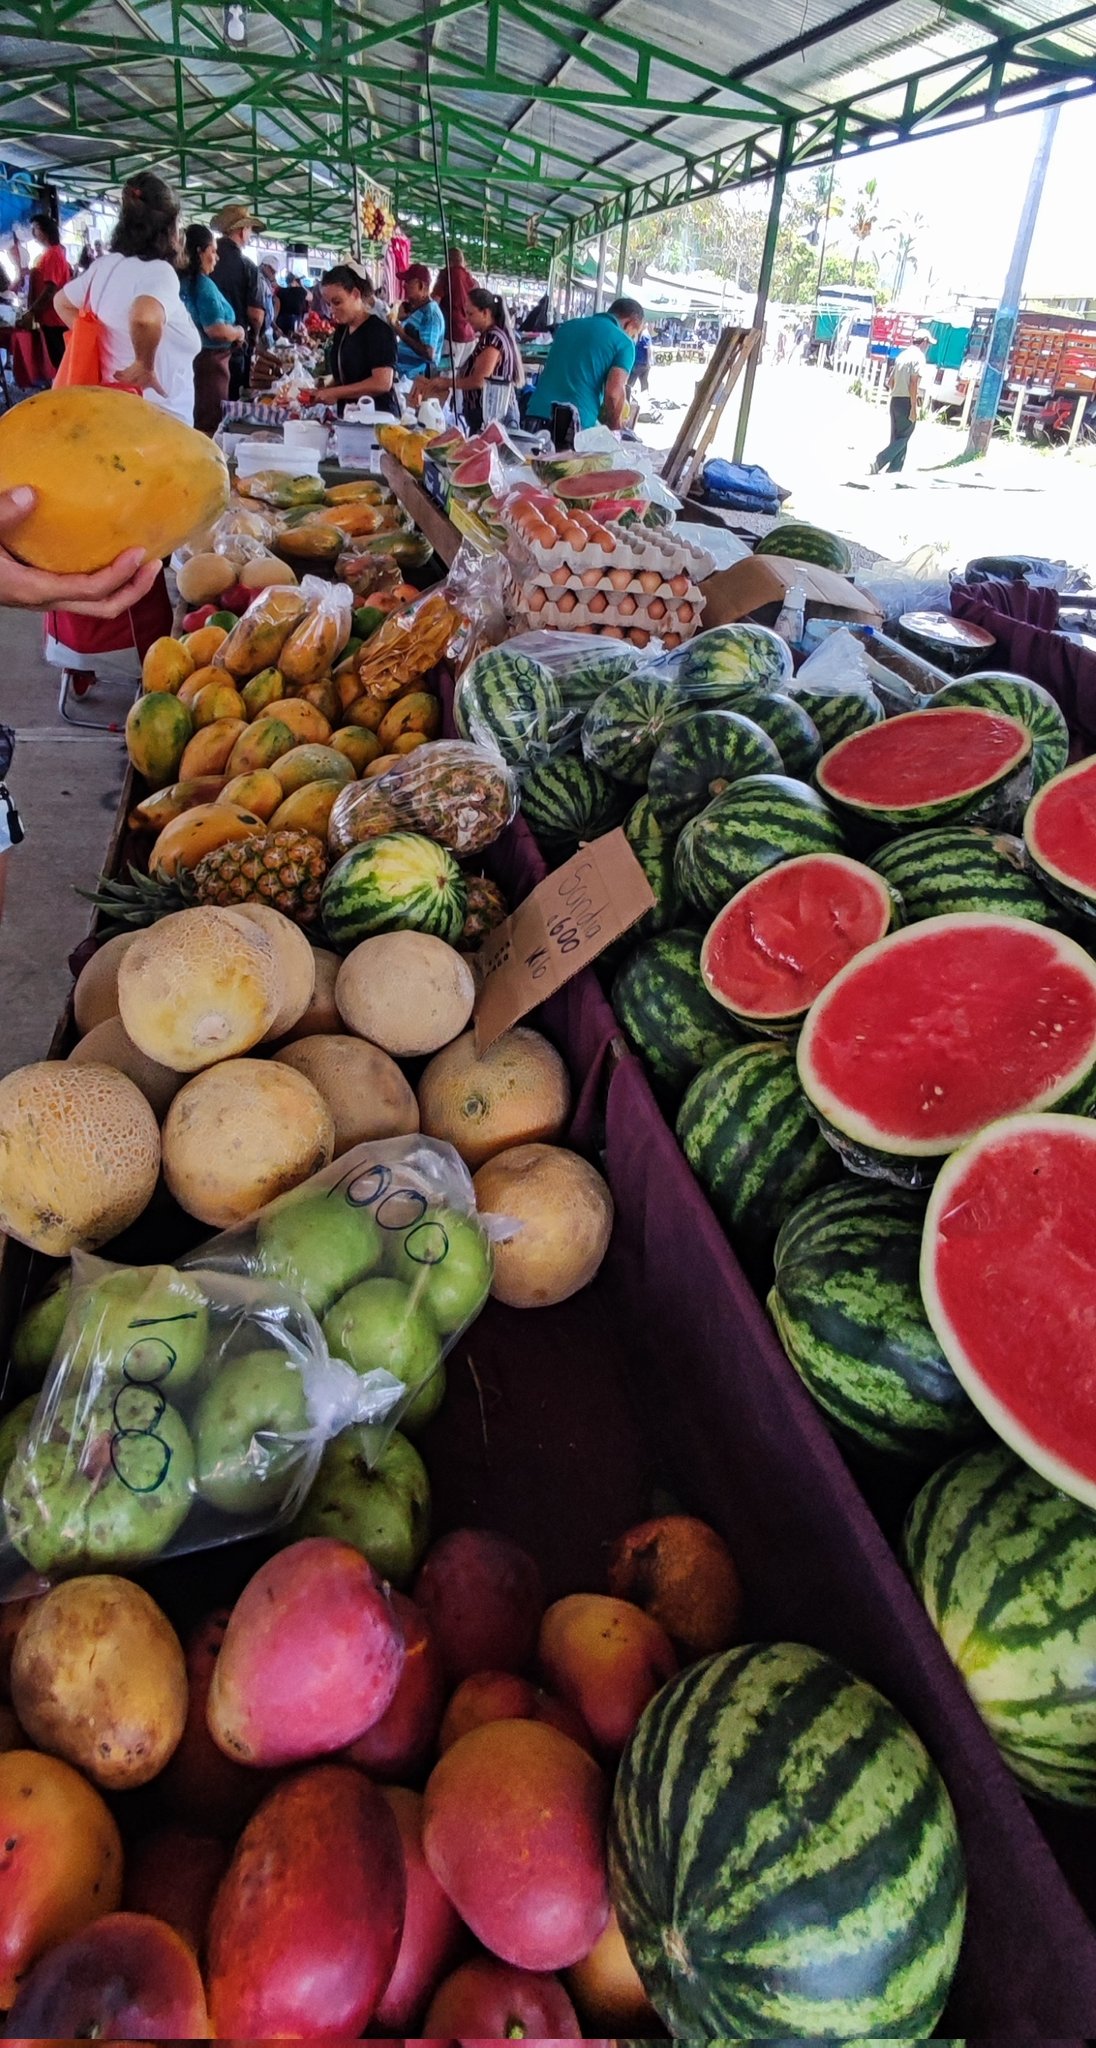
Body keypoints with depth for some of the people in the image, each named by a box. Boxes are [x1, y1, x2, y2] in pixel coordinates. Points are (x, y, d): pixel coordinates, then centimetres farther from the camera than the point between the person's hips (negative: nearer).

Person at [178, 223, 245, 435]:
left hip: (186, 359, 9)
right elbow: (216, 329, -24)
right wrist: (238, 332, -5)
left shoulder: (179, 281, 11)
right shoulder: (202, 283, -15)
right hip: (207, 362, -9)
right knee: (209, 425, -3)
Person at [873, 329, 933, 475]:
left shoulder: (902, 355, 15)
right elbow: (913, 383, -17)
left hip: (895, 400, 8)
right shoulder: (919, 357, -9)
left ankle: (893, 471, 10)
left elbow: (892, 381, 18)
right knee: (903, 438, -2)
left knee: (896, 438, 11)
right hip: (906, 402, -8)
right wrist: (913, 408, -17)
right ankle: (878, 462, -16)